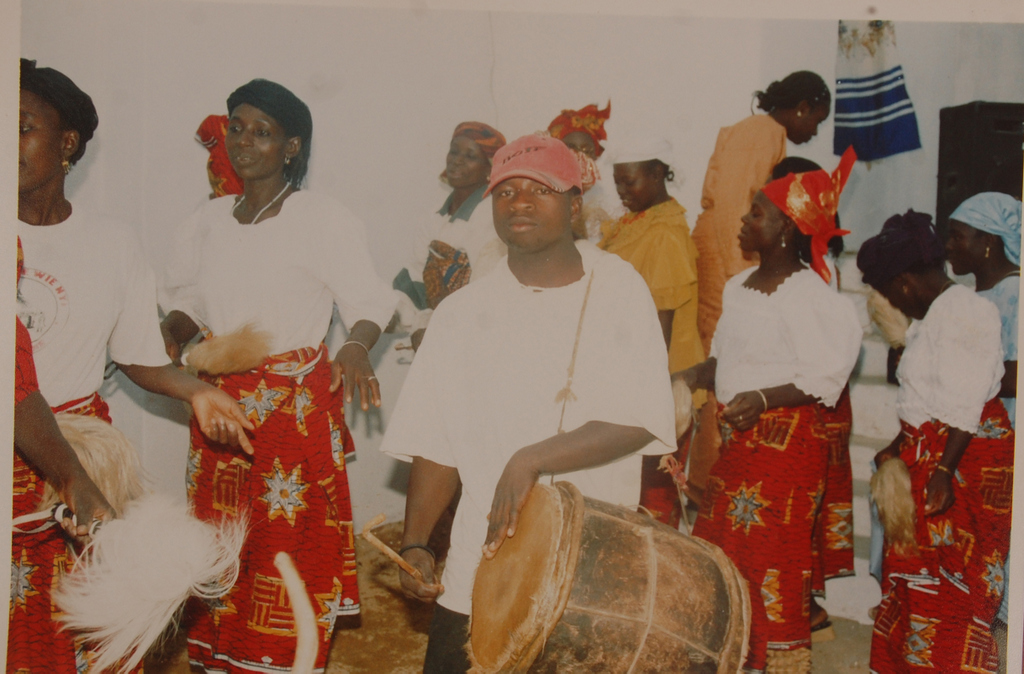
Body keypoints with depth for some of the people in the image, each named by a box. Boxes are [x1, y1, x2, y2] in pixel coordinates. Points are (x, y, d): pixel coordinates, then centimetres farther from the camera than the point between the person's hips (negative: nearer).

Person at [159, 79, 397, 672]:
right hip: (219, 400, 5)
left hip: (297, 404, -5)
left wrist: (357, 346, -24)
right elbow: (188, 300, 17)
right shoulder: (209, 222, 9)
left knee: (290, 540, -2)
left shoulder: (325, 220, -6)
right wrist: (169, 336, -3)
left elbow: (369, 301, -5)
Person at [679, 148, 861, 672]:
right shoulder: (738, 286, 12)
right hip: (738, 434, 8)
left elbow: (825, 374, -16)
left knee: (773, 551, -3)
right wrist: (688, 378, 8)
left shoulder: (808, 293, -13)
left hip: (787, 436, -8)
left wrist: (762, 400, -26)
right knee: (721, 545, 10)